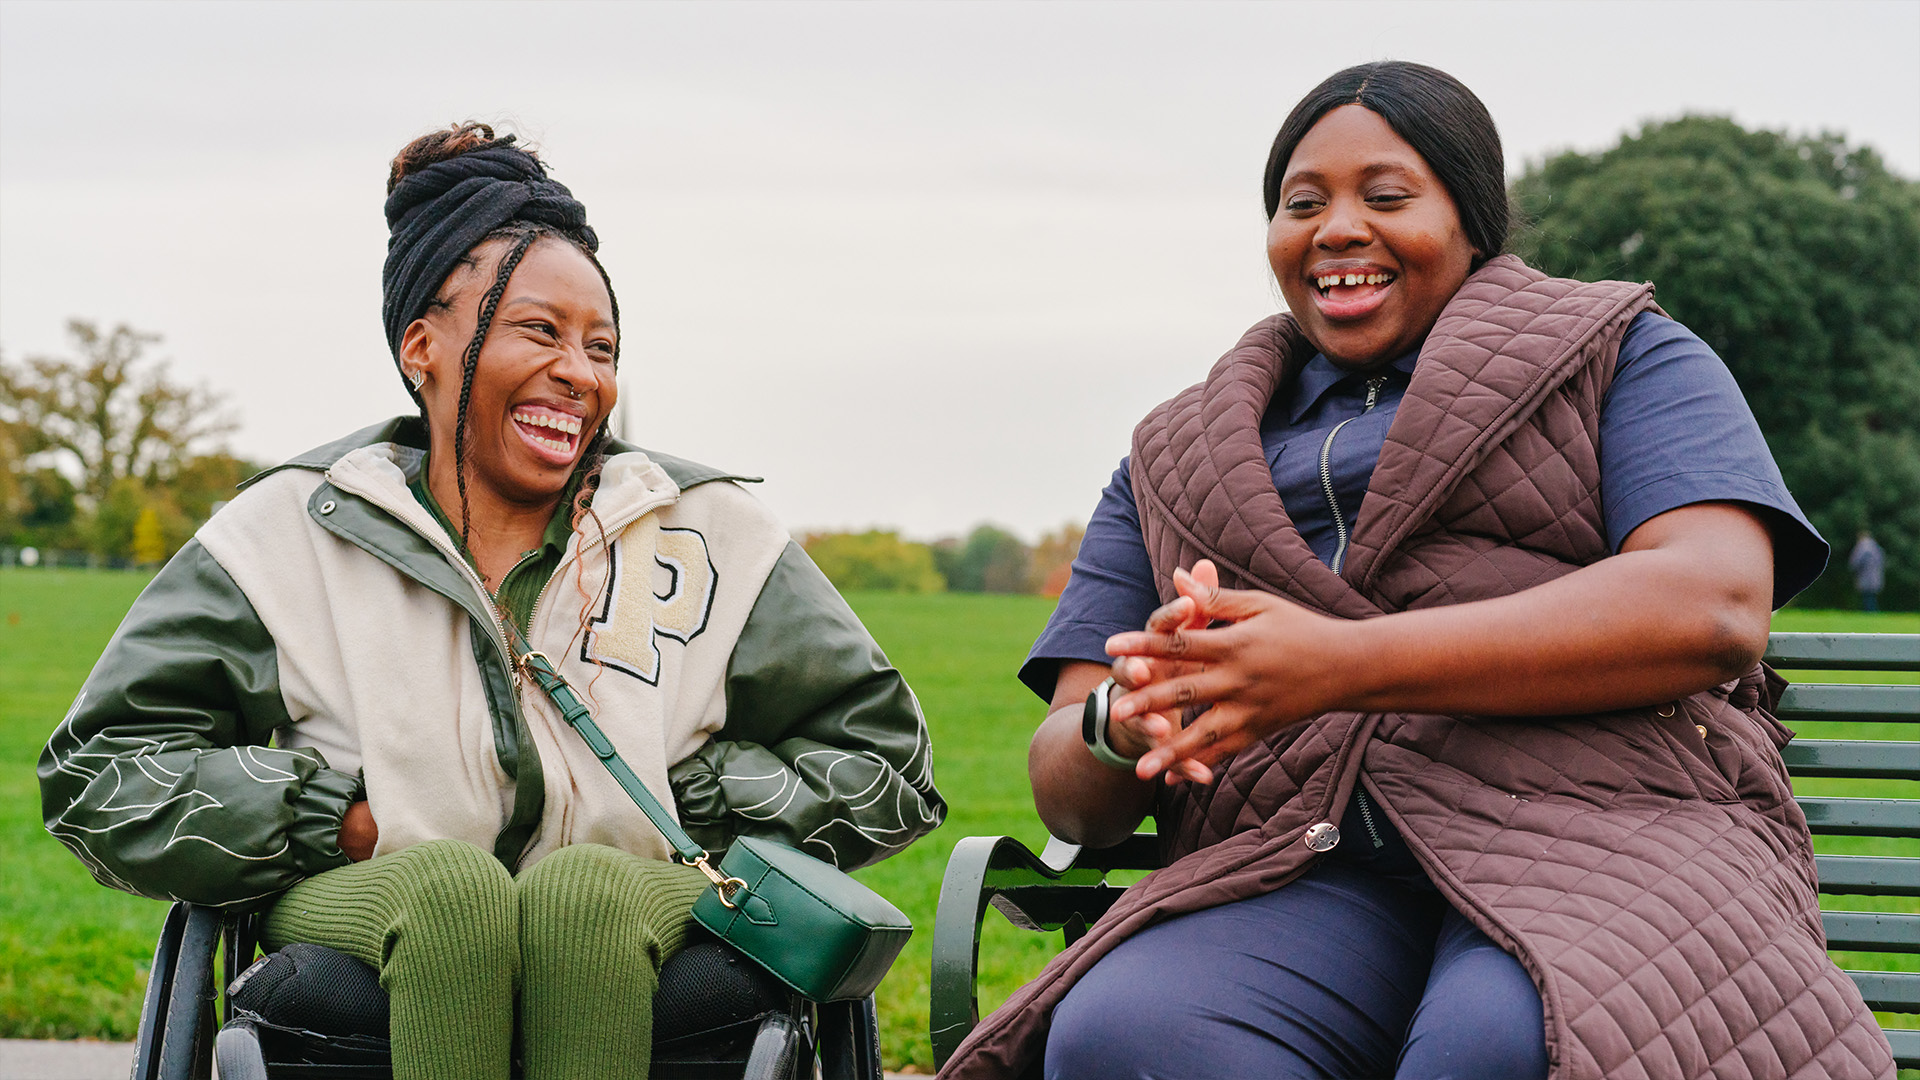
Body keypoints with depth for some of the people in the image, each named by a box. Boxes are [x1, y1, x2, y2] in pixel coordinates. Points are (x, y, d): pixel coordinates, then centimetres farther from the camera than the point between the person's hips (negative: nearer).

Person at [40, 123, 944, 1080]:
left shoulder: (707, 537, 11)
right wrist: (340, 818, -4)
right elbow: (99, 775, 8)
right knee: (450, 883, -36)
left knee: (583, 890, -35)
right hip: (368, 921, 0)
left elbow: (883, 763, 17)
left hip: (624, 930, 1)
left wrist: (682, 805, 2)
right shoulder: (291, 532, 8)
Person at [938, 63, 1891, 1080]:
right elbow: (1067, 795, 20)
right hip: (1301, 873, 3)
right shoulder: (1175, 461, 28)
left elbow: (1718, 608, -5)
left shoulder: (1621, 357, 17)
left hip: (1597, 842, -3)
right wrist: (1124, 725, -8)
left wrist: (1344, 666, -15)